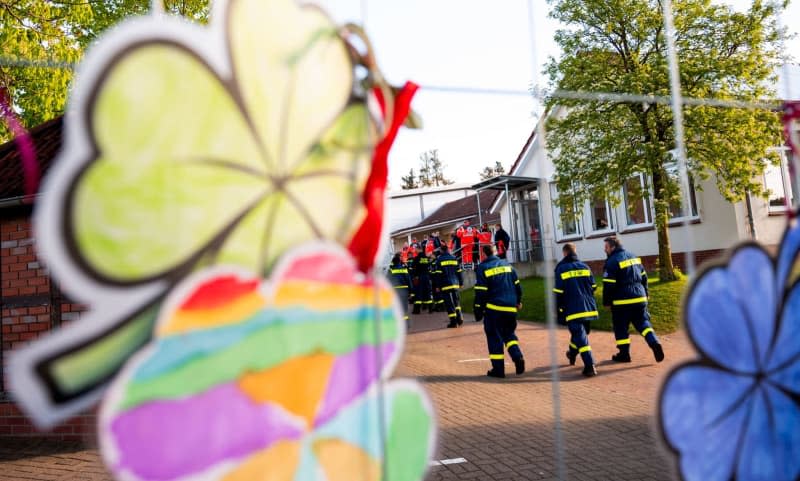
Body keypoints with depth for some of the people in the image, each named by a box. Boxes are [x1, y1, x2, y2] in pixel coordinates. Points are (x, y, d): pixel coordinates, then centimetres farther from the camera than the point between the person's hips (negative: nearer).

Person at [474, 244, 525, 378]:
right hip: (510, 308, 5)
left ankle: (498, 369, 4)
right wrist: (518, 301, 24)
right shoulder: (507, 265, 9)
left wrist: (478, 310, -2)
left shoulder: (482, 268, -6)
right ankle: (518, 357, 0)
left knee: (494, 337, 4)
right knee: (509, 333, 20)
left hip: (494, 308, -5)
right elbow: (517, 285, 12)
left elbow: (480, 291, -9)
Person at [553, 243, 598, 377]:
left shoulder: (561, 269, -5)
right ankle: (572, 353, 45)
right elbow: (593, 287, 10)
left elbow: (558, 292, -6)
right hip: (588, 308, 5)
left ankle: (590, 366, -18)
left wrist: (558, 309, 3)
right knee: (581, 332, 23)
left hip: (573, 309, -5)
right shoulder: (585, 267, 7)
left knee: (580, 336, -7)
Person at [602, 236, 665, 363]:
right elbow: (644, 278, 17)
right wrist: (645, 295, 24)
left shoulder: (612, 261, -12)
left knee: (621, 328, 5)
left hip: (622, 301, -6)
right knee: (643, 323, 11)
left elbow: (608, 285, -14)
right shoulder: (633, 257, 12)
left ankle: (624, 354, 10)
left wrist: (606, 302, -5)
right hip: (639, 298, 6)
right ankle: (654, 343, -11)